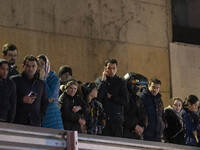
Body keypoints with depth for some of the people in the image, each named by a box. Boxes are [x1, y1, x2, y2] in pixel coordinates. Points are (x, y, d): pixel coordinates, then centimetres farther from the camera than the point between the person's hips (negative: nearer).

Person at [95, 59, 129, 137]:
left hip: (117, 120, 1)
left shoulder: (121, 82, 9)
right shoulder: (99, 81, 6)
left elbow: (125, 100, 1)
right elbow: (97, 97, -9)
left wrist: (111, 96, -4)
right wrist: (103, 81, -8)